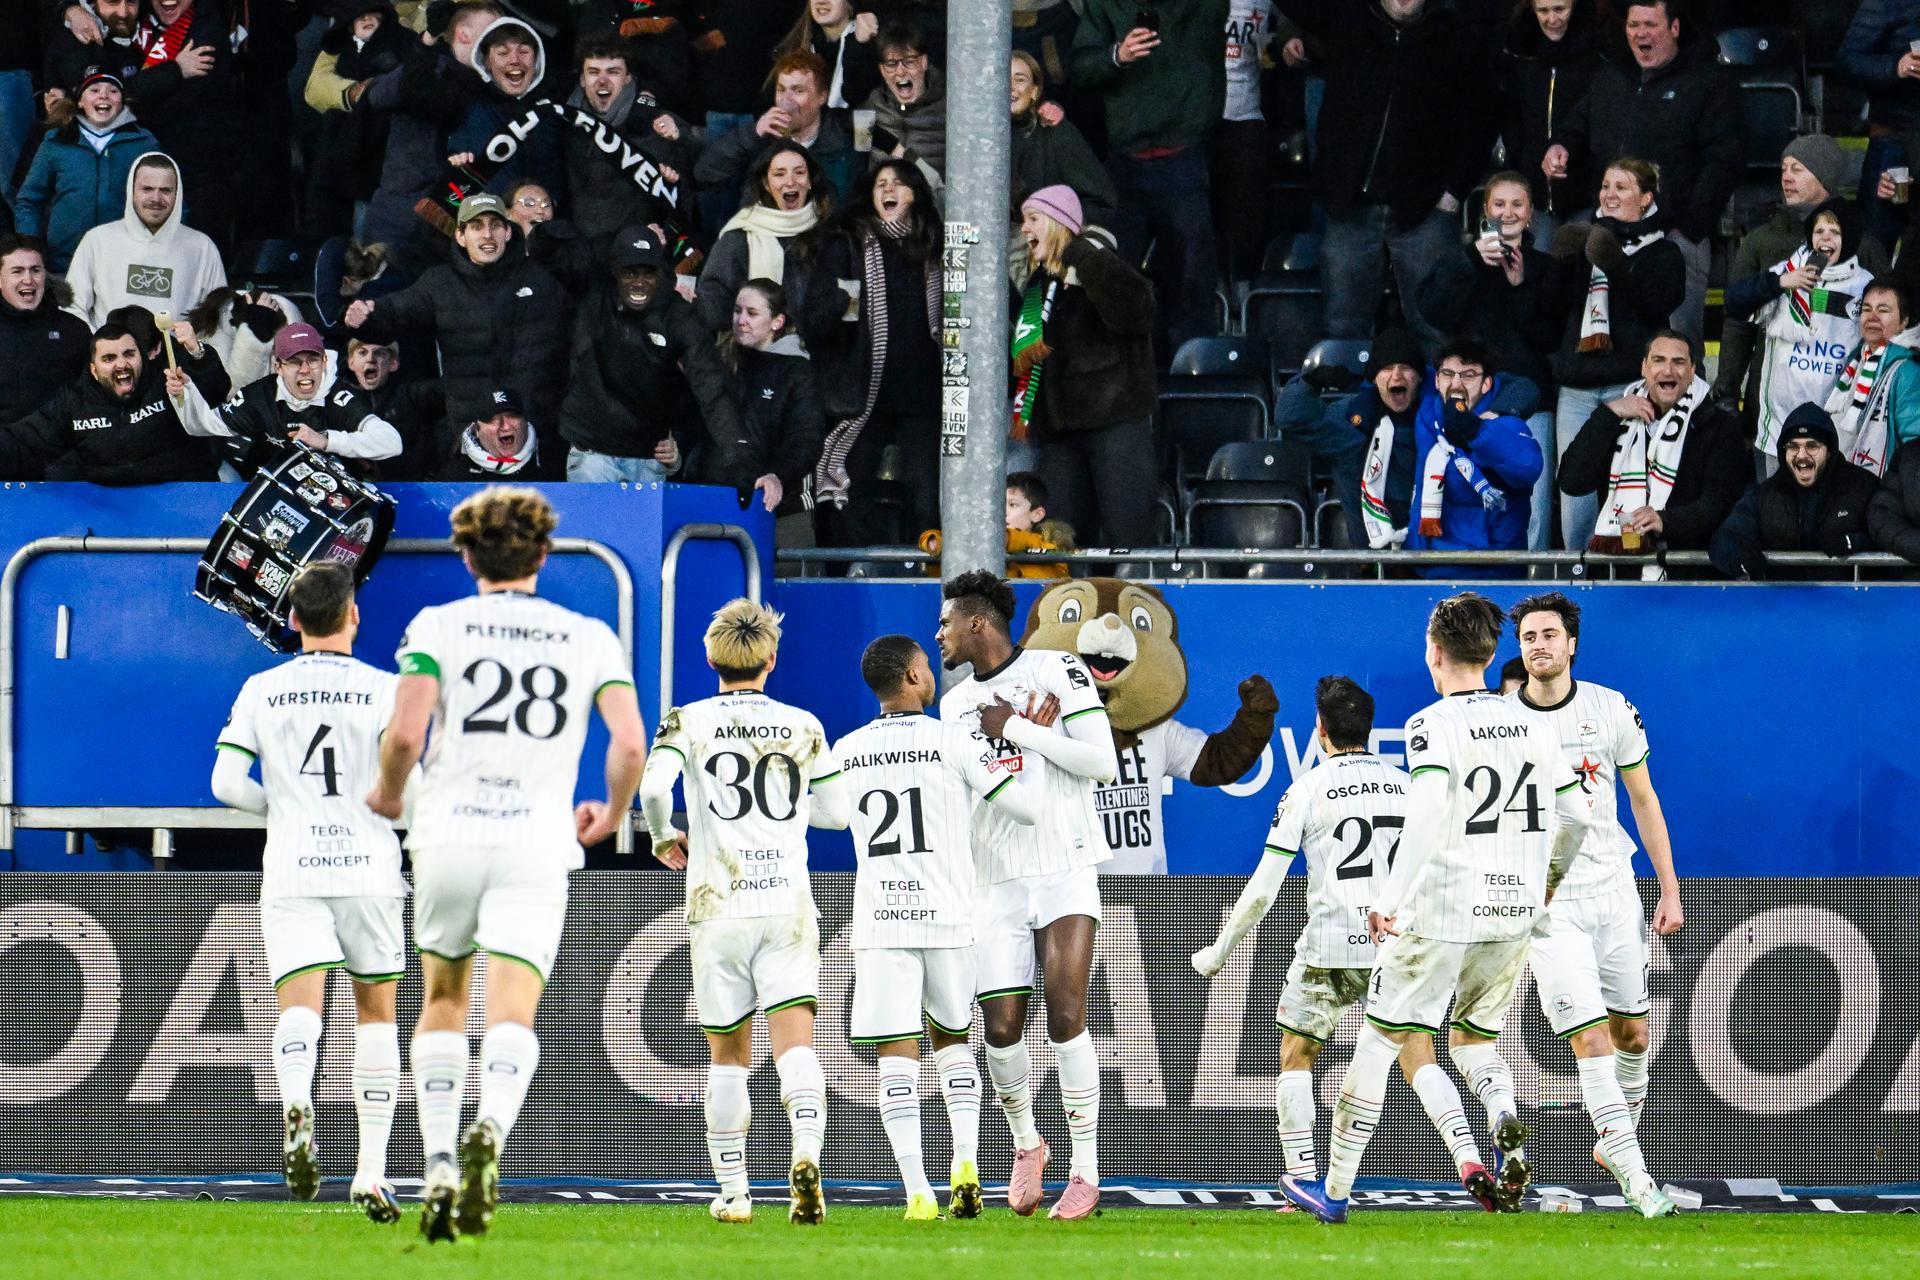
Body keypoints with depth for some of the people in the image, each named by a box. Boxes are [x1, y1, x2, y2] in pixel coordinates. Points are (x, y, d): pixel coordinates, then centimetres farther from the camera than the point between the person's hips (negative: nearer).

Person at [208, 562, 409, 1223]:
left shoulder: (262, 691, 6)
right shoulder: (384, 690, 0)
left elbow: (227, 782, 2)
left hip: (291, 871, 0)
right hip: (369, 866, 0)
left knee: (299, 1008, -12)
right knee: (376, 1014, 14)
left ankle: (297, 1104, -46)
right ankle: (370, 1171, 11)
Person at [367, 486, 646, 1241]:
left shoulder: (438, 627, 3)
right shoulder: (589, 639, 8)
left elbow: (405, 732, -10)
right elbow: (630, 743, -2)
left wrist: (389, 796, 11)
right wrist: (612, 812, 18)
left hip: (449, 837, 0)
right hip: (538, 844, 0)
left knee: (442, 1003, 18)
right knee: (513, 1015, -8)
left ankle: (440, 1169, 11)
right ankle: (489, 1130, -37)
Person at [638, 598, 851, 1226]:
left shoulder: (688, 722, 2)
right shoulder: (803, 727, 8)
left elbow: (653, 784, -15)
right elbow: (837, 812, 14)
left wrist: (665, 839, 6)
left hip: (718, 903, 0)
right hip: (789, 904, 0)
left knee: (728, 1054, 10)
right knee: (795, 1041, -8)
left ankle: (732, 1192, 12)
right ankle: (806, 1153, -33)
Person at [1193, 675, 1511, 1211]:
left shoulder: (1306, 790, -1)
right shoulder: (1406, 785, 9)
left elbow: (1262, 890, -1)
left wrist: (1218, 952, 10)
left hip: (1331, 945, -3)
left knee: (1296, 1056, 14)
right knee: (1419, 1060, 2)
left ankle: (1305, 1187, 5)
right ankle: (1470, 1165, -21)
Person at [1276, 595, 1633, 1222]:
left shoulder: (1435, 725, -9)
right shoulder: (1531, 726, 9)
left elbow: (1426, 815, -24)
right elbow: (1575, 818, 16)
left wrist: (1389, 900, -24)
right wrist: (1549, 878, 35)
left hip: (1441, 911, -5)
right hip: (1513, 911, 5)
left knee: (1379, 1041, 6)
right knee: (1474, 1040, 20)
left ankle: (1335, 1189, 10)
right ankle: (1507, 1122, -14)